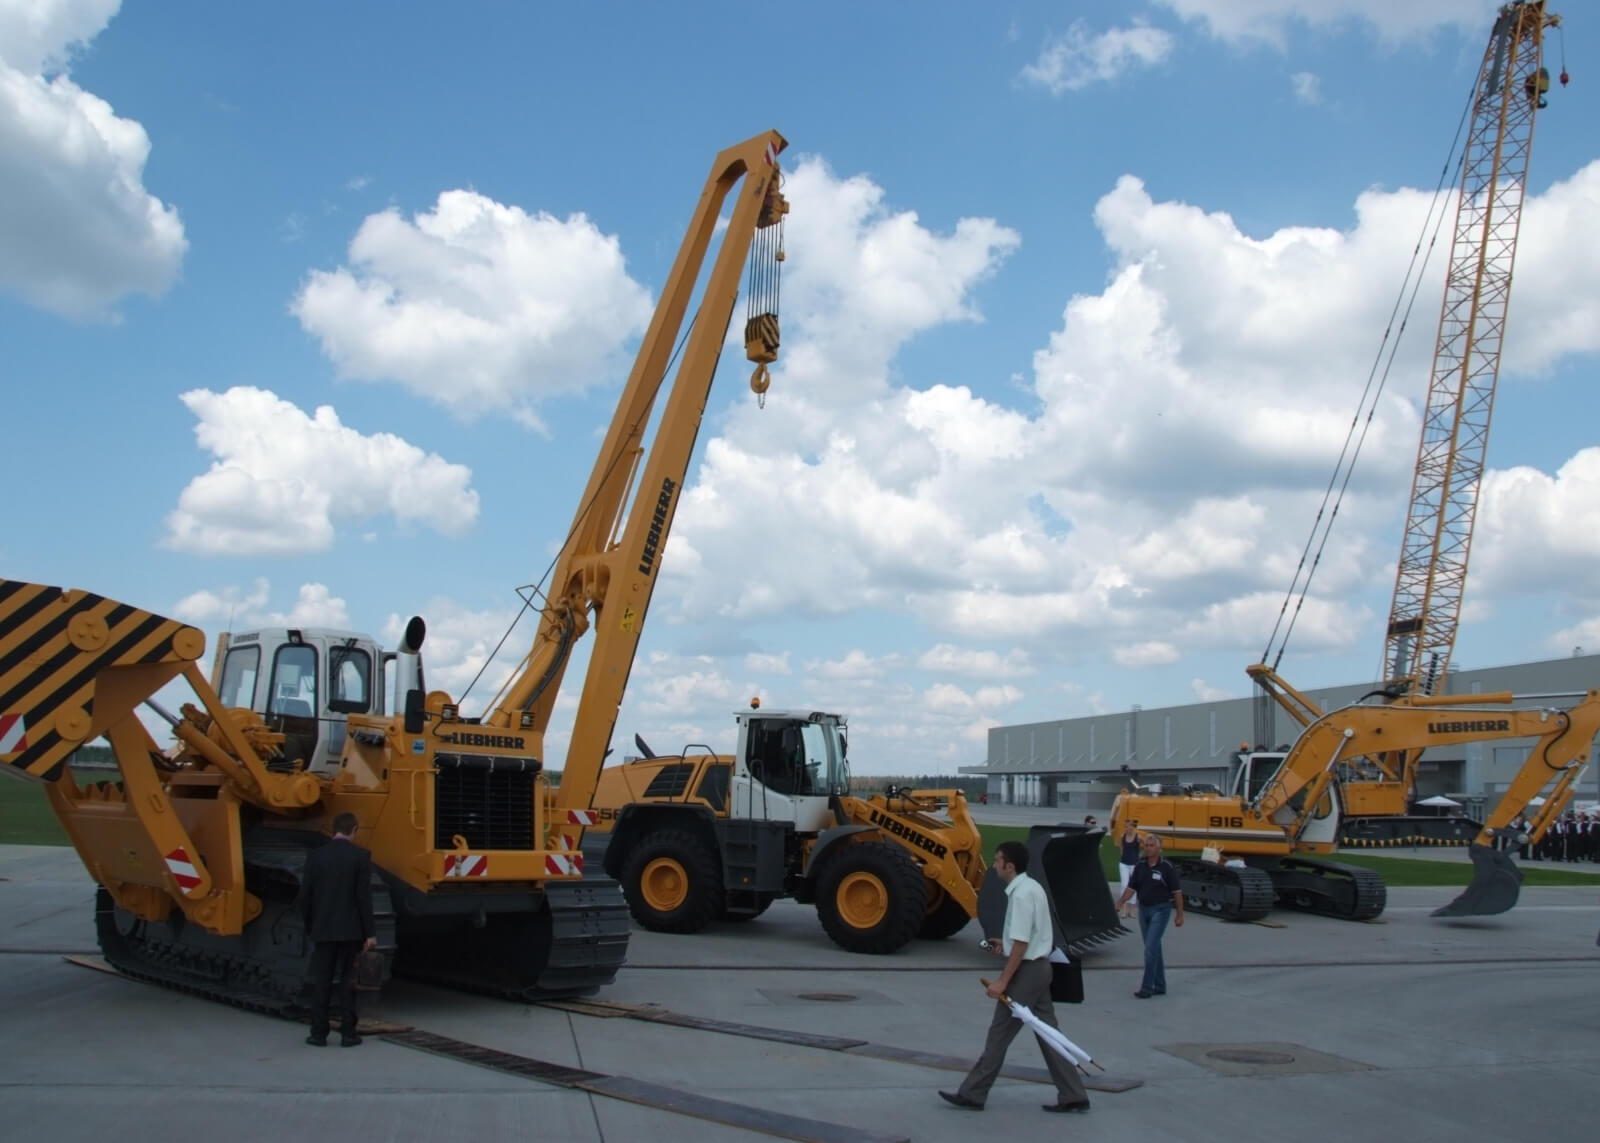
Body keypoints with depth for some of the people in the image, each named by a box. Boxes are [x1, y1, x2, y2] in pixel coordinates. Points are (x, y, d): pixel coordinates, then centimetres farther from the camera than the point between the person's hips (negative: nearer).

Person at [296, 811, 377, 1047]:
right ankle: (348, 1034, 5)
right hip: (350, 930, -2)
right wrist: (370, 932, -5)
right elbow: (364, 897, -10)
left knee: (321, 982, 8)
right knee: (348, 982, 4)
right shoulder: (360, 856, -7)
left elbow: (305, 896, 2)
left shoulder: (315, 856, 1)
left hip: (323, 930, 2)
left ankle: (318, 1033, 10)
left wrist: (309, 927, 15)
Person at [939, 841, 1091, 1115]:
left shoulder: (1021, 894, -20)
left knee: (999, 1034, -1)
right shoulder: (1032, 887, 11)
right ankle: (1073, 1095, 13)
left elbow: (1021, 944, -23)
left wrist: (1002, 981, -21)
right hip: (1039, 966, 10)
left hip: (1026, 970, -10)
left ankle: (972, 1094, 7)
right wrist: (1006, 943, 17)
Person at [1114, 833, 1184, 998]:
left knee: (1151, 948, -12)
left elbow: (1177, 892, -6)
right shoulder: (1139, 867, 5)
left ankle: (1147, 987, -9)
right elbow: (1131, 888, 6)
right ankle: (1160, 986, 21)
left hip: (1160, 910, -6)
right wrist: (1120, 902, -9)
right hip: (1143, 909, 6)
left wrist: (1179, 915, -6)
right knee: (1153, 949, 12)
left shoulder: (1166, 867, -9)